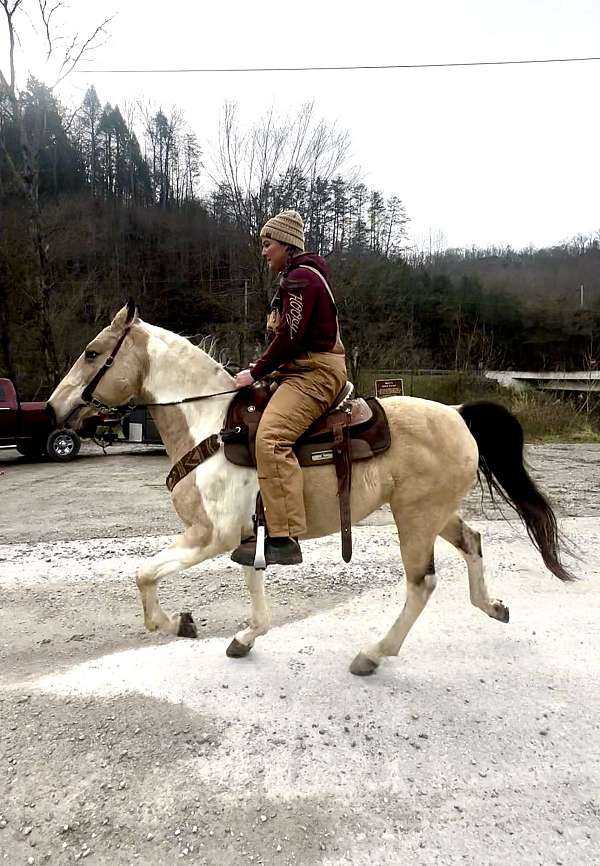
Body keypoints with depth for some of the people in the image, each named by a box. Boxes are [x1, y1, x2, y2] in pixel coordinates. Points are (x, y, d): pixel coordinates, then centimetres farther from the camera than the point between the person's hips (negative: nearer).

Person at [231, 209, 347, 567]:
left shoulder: (301, 277, -10)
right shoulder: (300, 277, 24)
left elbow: (290, 337, -19)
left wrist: (256, 372, -12)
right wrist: (261, 367, 13)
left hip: (315, 373, -12)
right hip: (302, 371, 12)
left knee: (271, 437, -30)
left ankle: (284, 539, -33)